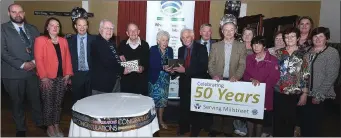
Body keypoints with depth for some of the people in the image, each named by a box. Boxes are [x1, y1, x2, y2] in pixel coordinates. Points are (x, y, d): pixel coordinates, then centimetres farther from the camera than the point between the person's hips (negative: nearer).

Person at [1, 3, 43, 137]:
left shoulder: (33, 29, 9)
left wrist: (34, 62, -9)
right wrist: (22, 65, -17)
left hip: (33, 71, 3)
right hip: (13, 73, -3)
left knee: (36, 99, 12)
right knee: (17, 102, 11)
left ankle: (39, 122, 33)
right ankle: (20, 128, 29)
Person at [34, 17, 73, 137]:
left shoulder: (63, 41, 12)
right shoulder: (40, 40, -3)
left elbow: (67, 58, 9)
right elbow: (38, 59, -9)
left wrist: (68, 74, 1)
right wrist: (43, 77, -15)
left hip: (62, 77, 4)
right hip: (47, 78, -4)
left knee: (58, 103, 11)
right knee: (48, 103, 5)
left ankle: (56, 126, 23)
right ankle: (50, 127, 19)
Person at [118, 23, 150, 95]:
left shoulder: (145, 45, 3)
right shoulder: (122, 44, 6)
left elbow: (148, 62, 3)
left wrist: (143, 68, -16)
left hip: (141, 81, -1)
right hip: (126, 80, 1)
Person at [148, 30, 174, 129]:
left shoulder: (170, 50, 6)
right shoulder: (153, 49, -8)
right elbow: (152, 64, -18)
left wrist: (171, 69, -16)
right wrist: (163, 68, -30)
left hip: (165, 78, 4)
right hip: (155, 78, -4)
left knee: (163, 99, 8)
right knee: (154, 98, 2)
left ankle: (161, 120, 22)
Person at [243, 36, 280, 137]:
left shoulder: (272, 60, -4)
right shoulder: (249, 58, 9)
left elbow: (274, 78, -9)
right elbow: (245, 74, 4)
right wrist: (252, 79, -17)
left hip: (265, 95, -3)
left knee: (261, 118, 7)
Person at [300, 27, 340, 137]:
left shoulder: (332, 52, -8)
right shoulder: (308, 51, 9)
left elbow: (331, 76, -13)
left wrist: (319, 96, -15)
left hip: (320, 96, -5)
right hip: (306, 93, 5)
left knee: (315, 123, 4)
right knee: (304, 122, 13)